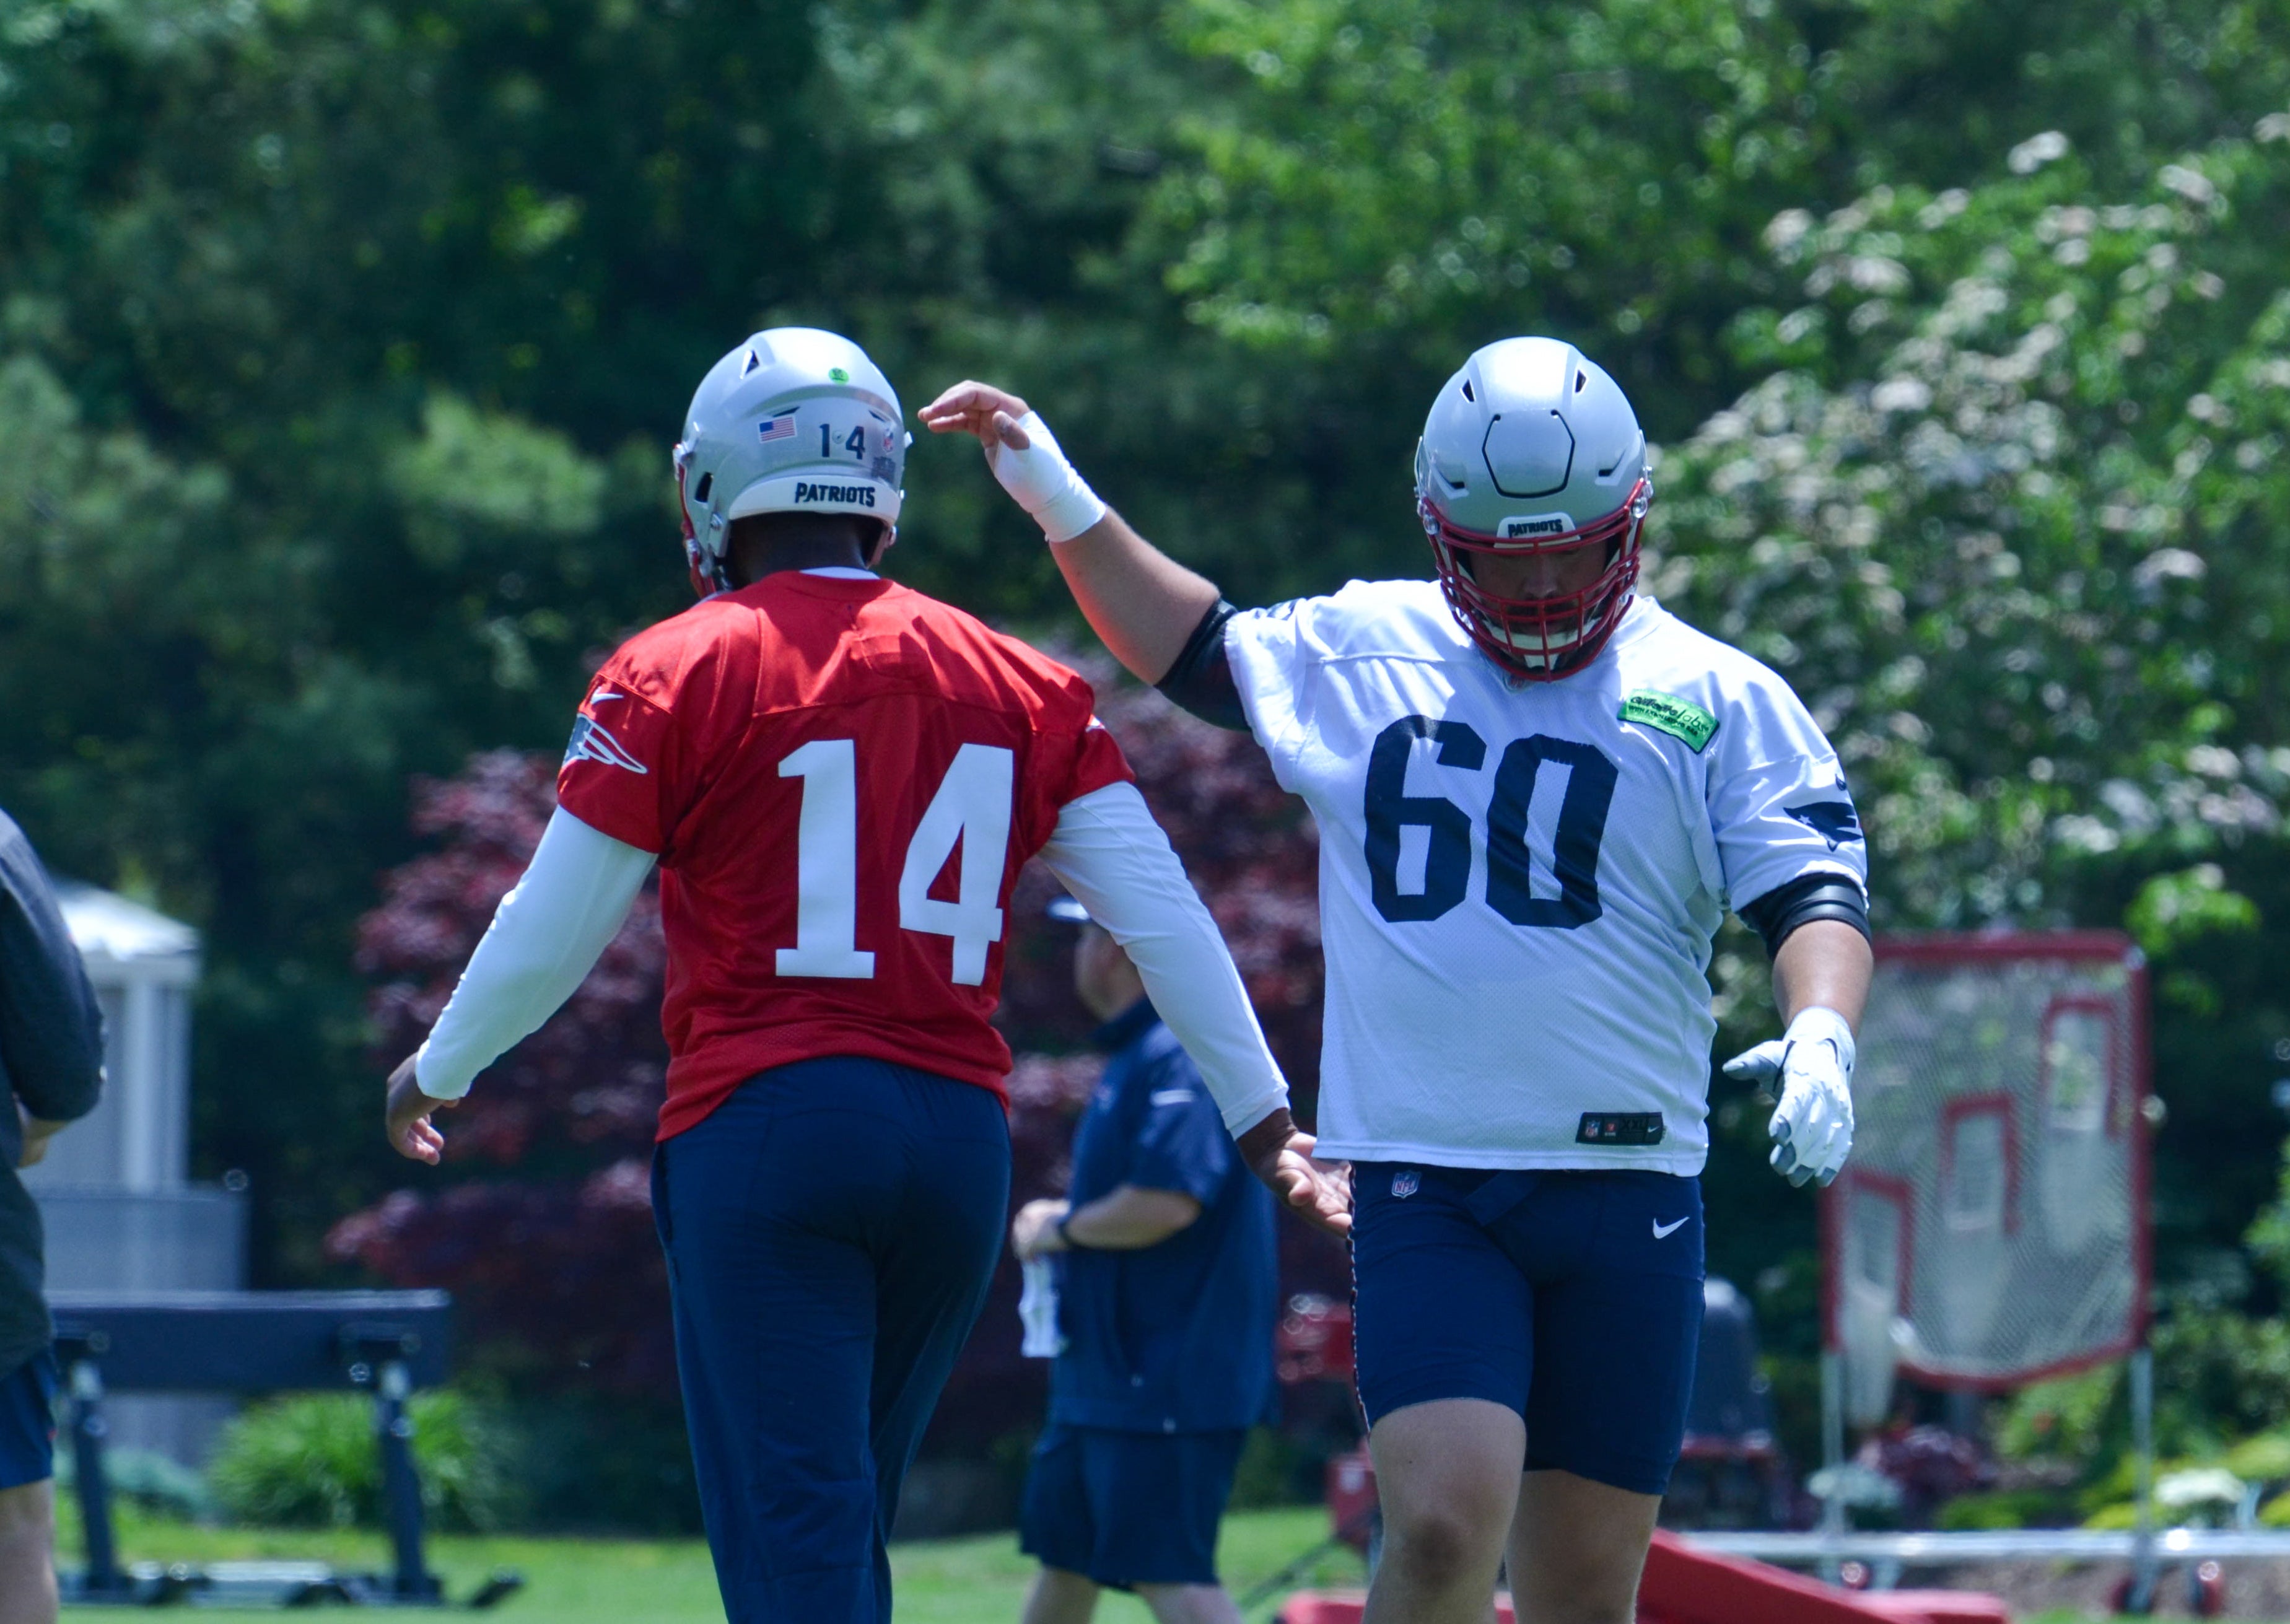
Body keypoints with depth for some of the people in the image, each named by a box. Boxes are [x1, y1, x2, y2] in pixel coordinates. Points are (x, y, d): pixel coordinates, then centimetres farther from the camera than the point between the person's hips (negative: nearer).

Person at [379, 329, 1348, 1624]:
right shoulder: (1018, 689, 10)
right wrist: (1264, 1116, 14)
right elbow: (1163, 913, 7)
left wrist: (438, 1075, 20)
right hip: (959, 1127, 5)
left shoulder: (676, 677, -2)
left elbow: (552, 936, 3)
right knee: (844, 1513, 17)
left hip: (761, 1122, -4)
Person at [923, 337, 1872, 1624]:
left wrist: (1820, 1037, -23)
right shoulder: (1355, 654, 9)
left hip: (1628, 1184, 0)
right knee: (1446, 1521, -20)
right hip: (1423, 1183, 0)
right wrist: (1062, 504, 20)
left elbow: (1816, 895, -4)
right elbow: (1192, 645, 27)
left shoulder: (1716, 700, 2)